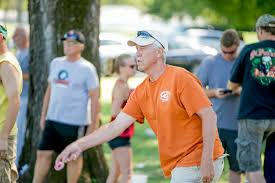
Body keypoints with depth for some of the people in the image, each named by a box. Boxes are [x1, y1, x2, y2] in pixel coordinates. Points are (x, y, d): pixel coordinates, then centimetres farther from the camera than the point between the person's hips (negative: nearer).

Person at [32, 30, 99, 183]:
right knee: (43, 153, 4)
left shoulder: (87, 68, -8)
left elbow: (94, 98, -9)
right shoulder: (56, 63, 10)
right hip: (52, 119, 6)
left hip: (75, 122, -5)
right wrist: (43, 115, 15)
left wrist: (93, 125, -12)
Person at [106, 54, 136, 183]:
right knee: (127, 172, -9)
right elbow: (115, 111, -26)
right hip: (120, 134, -10)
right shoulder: (122, 86, -17)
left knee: (115, 172, 13)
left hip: (119, 134, 10)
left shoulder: (122, 84, 13)